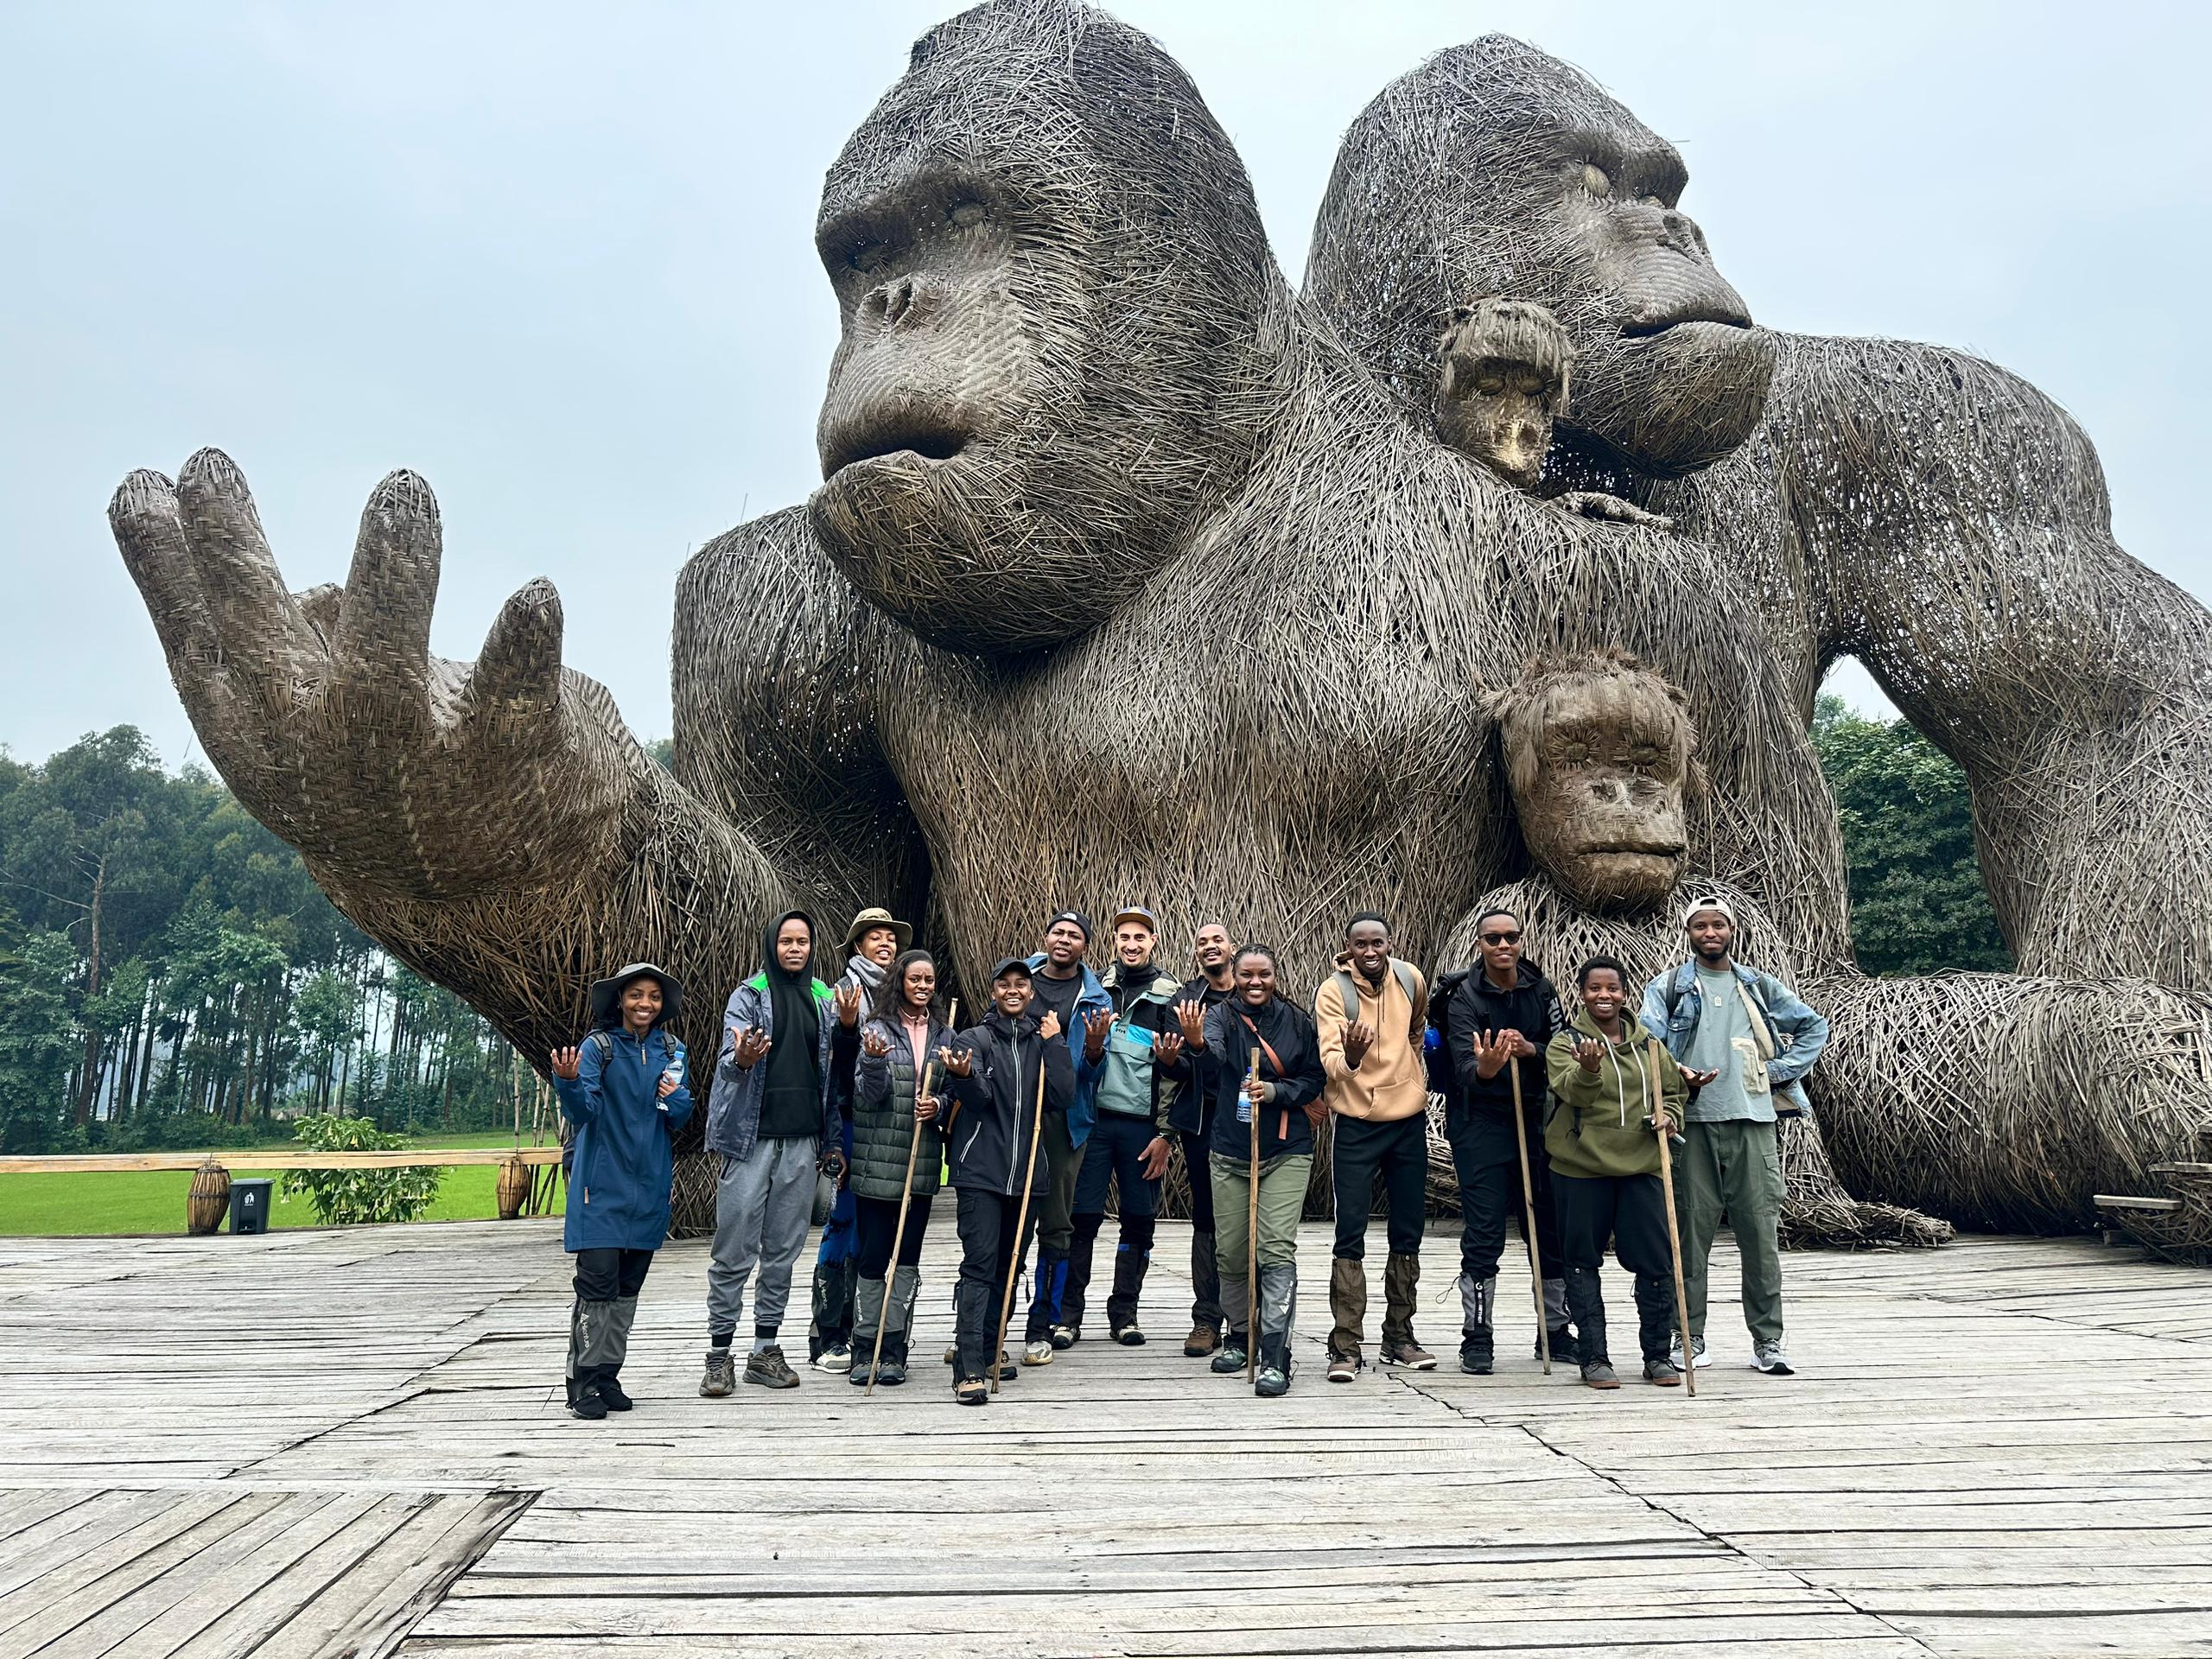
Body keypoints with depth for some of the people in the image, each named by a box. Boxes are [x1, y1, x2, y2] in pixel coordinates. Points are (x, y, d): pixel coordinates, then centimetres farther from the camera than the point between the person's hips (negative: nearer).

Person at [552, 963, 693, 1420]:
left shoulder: (670, 1051, 8)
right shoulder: (598, 1046, -6)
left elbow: (682, 1118, 11)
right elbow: (584, 1111, -16)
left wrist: (675, 1099, -12)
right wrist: (568, 1082, -37)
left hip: (650, 1184, 5)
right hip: (604, 1184, -5)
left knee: (628, 1286, 10)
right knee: (598, 1281, -10)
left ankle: (608, 1375, 20)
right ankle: (583, 1381, -1)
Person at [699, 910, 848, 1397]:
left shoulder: (823, 999, 12)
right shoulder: (749, 995, 1)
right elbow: (727, 1061, -10)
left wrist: (832, 1142, 12)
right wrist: (741, 1059, -35)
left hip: (803, 1141, 4)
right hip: (751, 1137, -4)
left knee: (783, 1251, 9)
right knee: (734, 1252, -2)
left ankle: (765, 1349, 18)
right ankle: (719, 1352, 7)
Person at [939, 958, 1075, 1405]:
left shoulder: (1042, 1043, 11)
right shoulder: (973, 1040, 1)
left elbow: (1064, 1098, -2)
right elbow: (980, 1097, -15)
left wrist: (1053, 1042, -4)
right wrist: (963, 1076, -37)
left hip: (1026, 1174, 4)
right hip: (980, 1172, -4)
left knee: (1008, 1267, 14)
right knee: (979, 1266, -11)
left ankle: (990, 1350, 28)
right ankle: (970, 1369, -13)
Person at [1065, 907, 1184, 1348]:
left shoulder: (1168, 995, 5)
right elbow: (1078, 1059, 12)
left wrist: (1166, 1133, -4)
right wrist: (1091, 1048, -13)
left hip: (1142, 1124, 0)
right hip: (1094, 1118, 0)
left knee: (1139, 1220, 5)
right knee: (1084, 1216, -1)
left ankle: (1124, 1313, 17)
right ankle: (1068, 1313, 9)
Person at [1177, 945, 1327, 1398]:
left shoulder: (1296, 1020, 3)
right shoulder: (1221, 1017, -1)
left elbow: (1313, 1079, 7)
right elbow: (1213, 1066, -21)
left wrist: (1276, 1092, -13)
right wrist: (1196, 1043, -43)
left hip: (1286, 1152, -1)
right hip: (1231, 1151, 1)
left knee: (1277, 1249, -10)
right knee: (1231, 1251, 7)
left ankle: (1275, 1356, -7)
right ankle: (1240, 1335, 30)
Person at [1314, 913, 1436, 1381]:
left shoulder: (1411, 979, -2)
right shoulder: (1333, 991, -15)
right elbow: (1328, 1061, -27)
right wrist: (1349, 1057, -47)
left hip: (1409, 1118, 5)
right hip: (1357, 1122, -4)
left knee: (1408, 1233, 12)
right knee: (1350, 1234, -5)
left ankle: (1399, 1337, 24)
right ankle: (1345, 1346, 0)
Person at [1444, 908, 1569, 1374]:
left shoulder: (1541, 990, 3)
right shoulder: (1465, 999, -10)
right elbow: (1465, 1066, -23)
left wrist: (1530, 1049, -18)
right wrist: (1484, 1067, -46)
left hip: (1535, 1121, 4)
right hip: (1481, 1126, -4)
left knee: (1550, 1228, 10)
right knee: (1484, 1234, -3)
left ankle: (1555, 1330, 25)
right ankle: (1477, 1337, 8)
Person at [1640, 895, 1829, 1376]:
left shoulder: (1761, 987, 16)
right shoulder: (1668, 988, 8)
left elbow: (1814, 1026, 22)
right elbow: (1647, 1042, -3)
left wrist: (1782, 1071, 9)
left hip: (1754, 1121, 2)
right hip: (1693, 1122, -2)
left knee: (1761, 1230, 0)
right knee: (1692, 1230, 0)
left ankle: (1768, 1340, 8)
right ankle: (1689, 1336, 8)